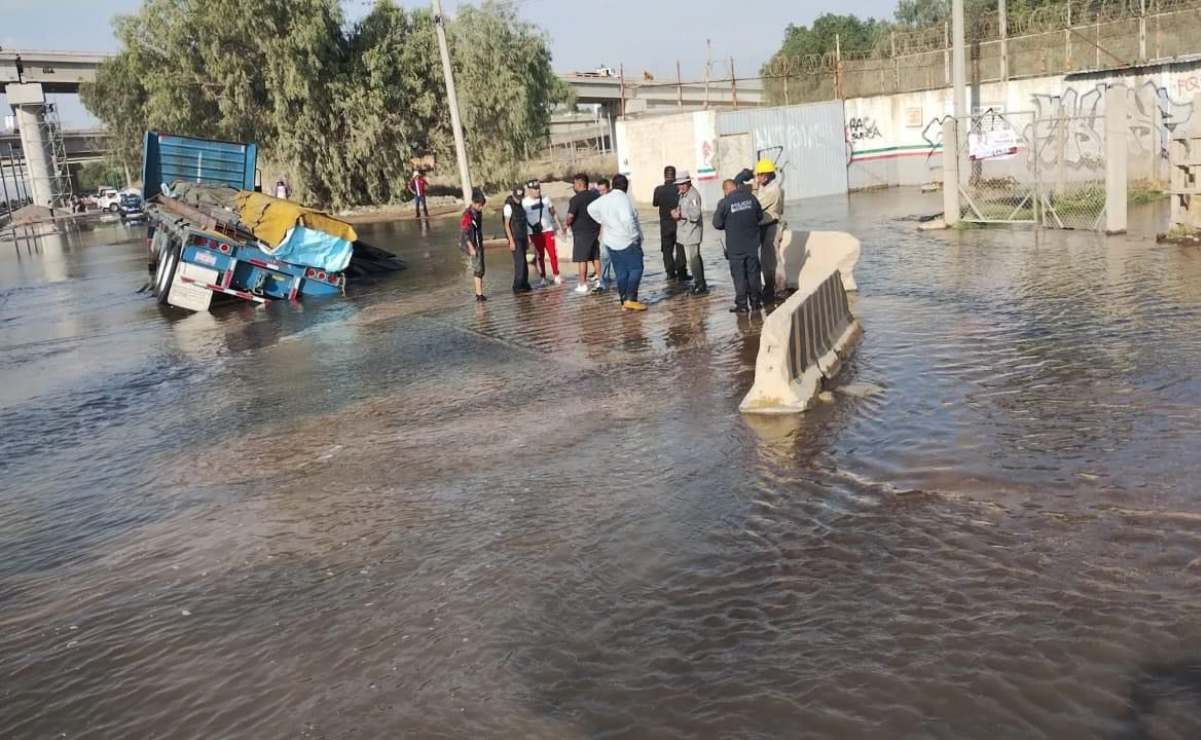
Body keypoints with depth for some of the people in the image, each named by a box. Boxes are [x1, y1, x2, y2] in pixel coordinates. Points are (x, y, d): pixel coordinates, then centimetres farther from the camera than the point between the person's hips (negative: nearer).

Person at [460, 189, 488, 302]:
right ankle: (479, 294, -12)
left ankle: (479, 293, 17)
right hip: (472, 244, -8)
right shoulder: (467, 215, -17)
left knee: (480, 269, 10)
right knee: (478, 268, -11)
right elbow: (464, 233, -18)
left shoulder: (479, 212, 7)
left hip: (479, 243, 8)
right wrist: (471, 248, -21)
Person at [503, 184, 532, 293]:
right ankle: (517, 286, -10)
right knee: (519, 261, -12)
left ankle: (524, 284, 15)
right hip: (515, 238, -7)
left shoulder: (520, 205, 13)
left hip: (522, 237, 7)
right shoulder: (509, 206, -11)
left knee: (523, 262, 9)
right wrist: (511, 241, -18)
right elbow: (507, 224, -13)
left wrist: (527, 239, 17)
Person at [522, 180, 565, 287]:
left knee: (553, 253, -2)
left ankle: (556, 276, 10)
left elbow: (553, 213, 13)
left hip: (548, 230, 2)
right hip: (534, 233, -2)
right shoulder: (524, 202, -4)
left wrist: (560, 226, 11)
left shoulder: (545, 199, 5)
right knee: (540, 256, 3)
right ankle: (543, 278, 12)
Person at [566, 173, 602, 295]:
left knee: (582, 259, -1)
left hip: (581, 232, -6)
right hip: (595, 231, 7)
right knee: (595, 257, 15)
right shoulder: (596, 195, 5)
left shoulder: (576, 199, -16)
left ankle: (583, 284, 1)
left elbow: (570, 216, -21)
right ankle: (600, 280, 18)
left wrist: (567, 225, -1)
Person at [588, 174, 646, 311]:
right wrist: (634, 236, -19)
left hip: (611, 242, 8)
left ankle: (624, 301, 12)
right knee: (635, 269, -3)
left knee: (621, 273, 11)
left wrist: (603, 221, 22)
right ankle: (631, 299, -14)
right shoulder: (623, 199, -17)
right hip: (627, 242, -8)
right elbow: (627, 219, -29)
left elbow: (591, 208, 24)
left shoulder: (604, 199, 7)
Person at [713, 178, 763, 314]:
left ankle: (742, 304, 5)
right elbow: (760, 216, 9)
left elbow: (717, 224, -8)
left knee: (739, 275, 4)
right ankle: (755, 301, 21)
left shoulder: (724, 203, -14)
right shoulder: (750, 197, -2)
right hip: (752, 244, 4)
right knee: (753, 272, 13)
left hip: (735, 246, -4)